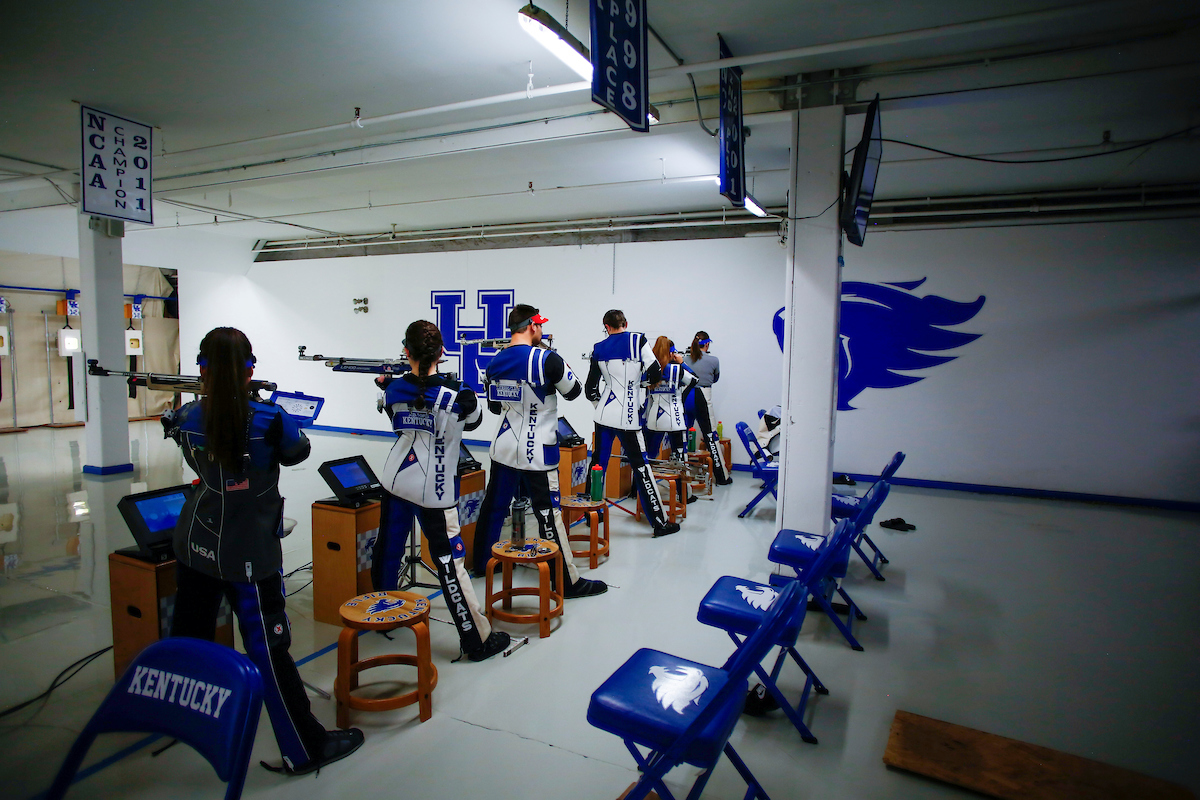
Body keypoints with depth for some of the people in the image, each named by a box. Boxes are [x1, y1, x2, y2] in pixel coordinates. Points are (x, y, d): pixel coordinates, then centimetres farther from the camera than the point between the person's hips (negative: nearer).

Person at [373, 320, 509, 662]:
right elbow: (473, 421, 3)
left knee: (389, 548, 20)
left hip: (395, 481, 5)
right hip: (434, 491, -5)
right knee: (449, 561, 0)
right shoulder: (457, 394, -16)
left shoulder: (394, 389, -3)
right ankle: (477, 640, 8)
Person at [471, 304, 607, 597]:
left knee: (493, 506, 19)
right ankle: (570, 582, 9)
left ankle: (482, 562, 35)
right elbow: (573, 391, -3)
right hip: (537, 453, -6)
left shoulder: (495, 363, 4)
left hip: (504, 449, 7)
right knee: (549, 515, -1)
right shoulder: (547, 359, -16)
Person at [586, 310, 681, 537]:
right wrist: (647, 380, 13)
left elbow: (591, 388, 9)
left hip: (604, 416, 4)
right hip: (628, 418, -4)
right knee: (640, 466, -1)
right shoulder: (638, 340, -4)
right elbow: (655, 373, -9)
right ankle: (659, 522, 3)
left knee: (598, 461, 15)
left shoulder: (599, 348, 7)